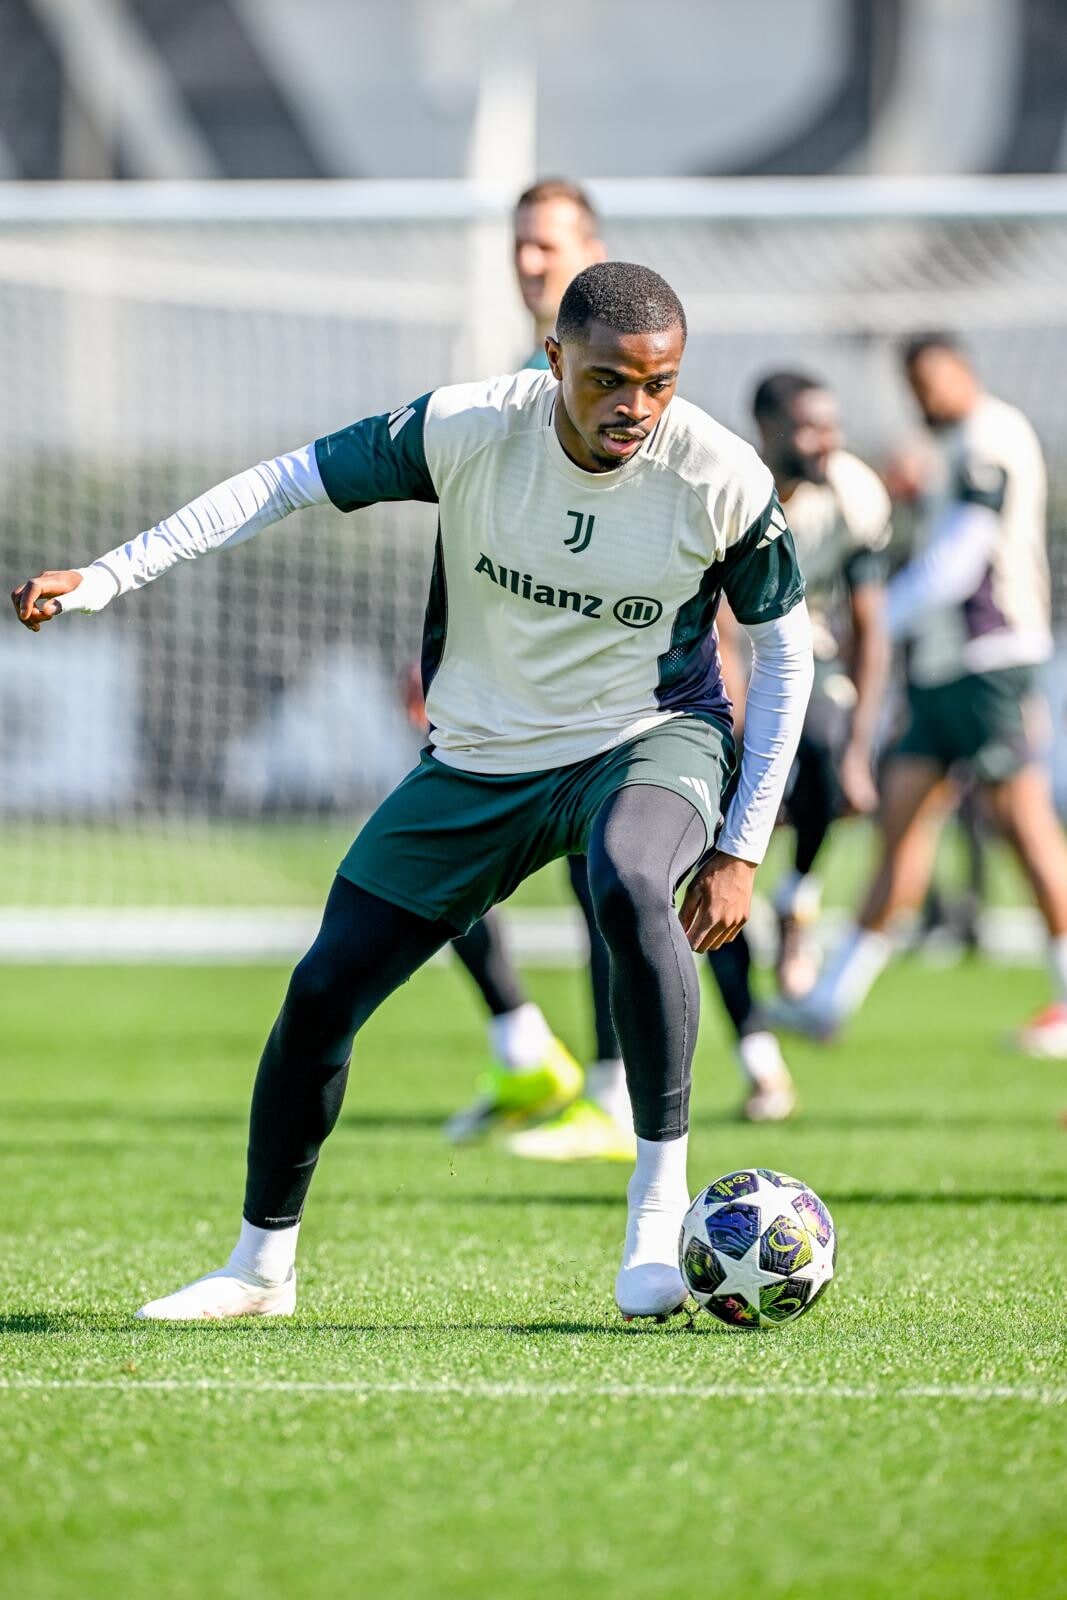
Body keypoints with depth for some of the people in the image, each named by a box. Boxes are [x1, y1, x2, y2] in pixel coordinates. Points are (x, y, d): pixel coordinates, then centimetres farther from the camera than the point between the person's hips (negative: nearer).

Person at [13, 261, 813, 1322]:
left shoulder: (721, 479, -21)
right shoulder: (468, 429, -20)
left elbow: (785, 646, -6)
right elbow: (290, 481, -9)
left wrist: (742, 847, -9)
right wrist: (105, 576, -13)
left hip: (652, 738, -3)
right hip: (479, 758, 3)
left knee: (629, 889, -39)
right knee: (321, 994, 1)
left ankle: (660, 1197, -24)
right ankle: (261, 1263, 23)